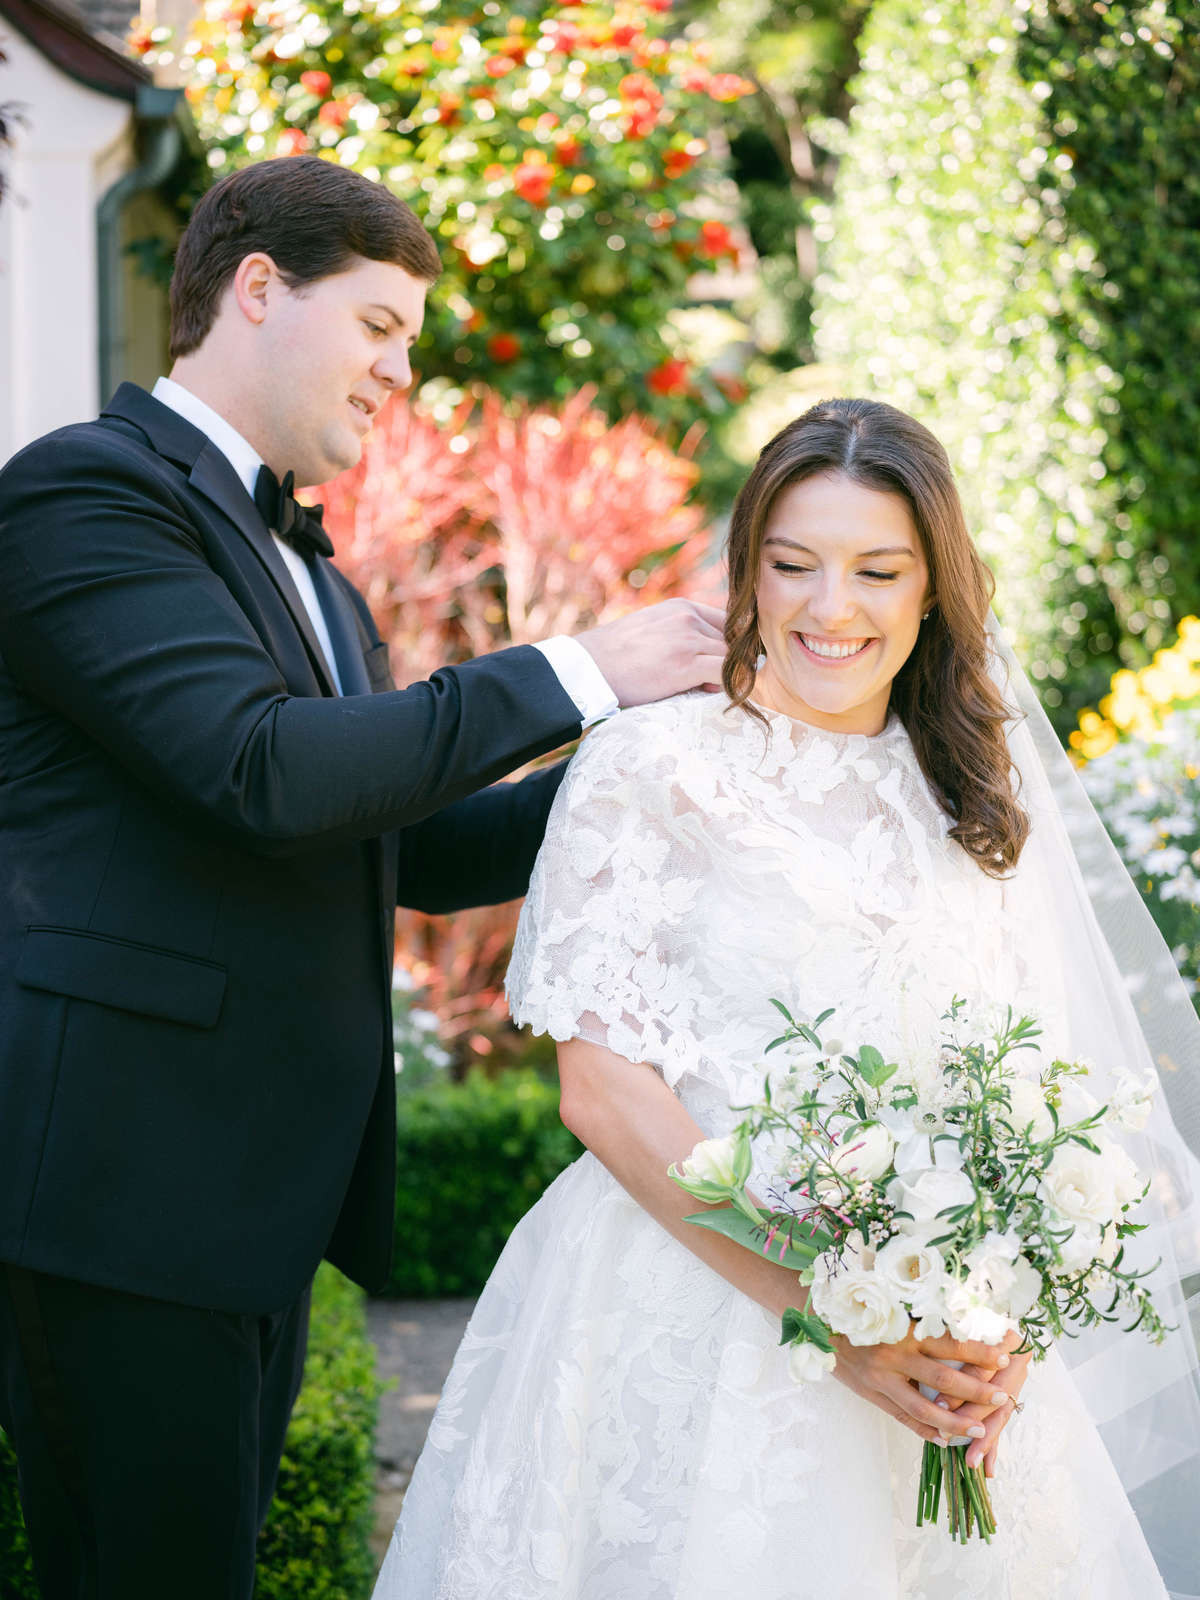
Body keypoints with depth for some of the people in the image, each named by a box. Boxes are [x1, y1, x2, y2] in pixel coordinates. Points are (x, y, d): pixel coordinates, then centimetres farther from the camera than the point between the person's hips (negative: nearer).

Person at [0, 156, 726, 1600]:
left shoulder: (302, 564, 22)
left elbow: (414, 850, 23)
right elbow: (265, 772, -22)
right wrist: (573, 676, -14)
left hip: (260, 1193, 9)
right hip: (125, 1187, -9)